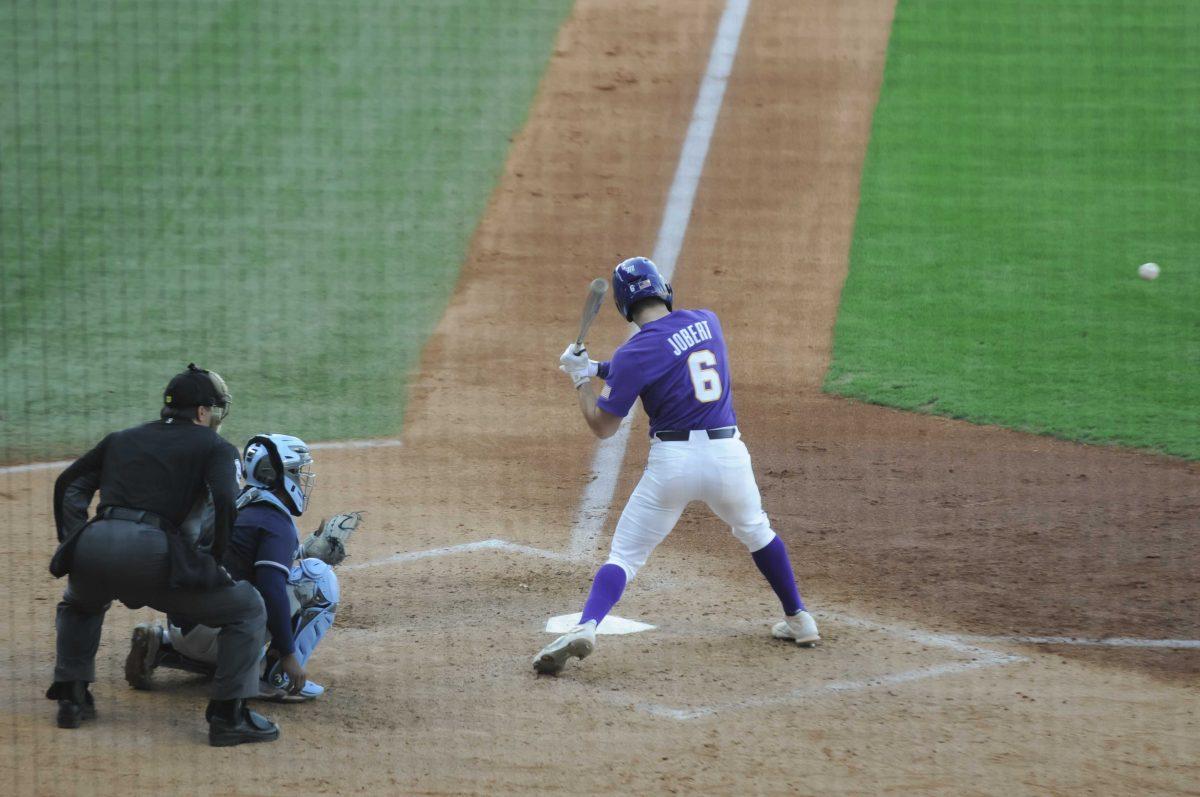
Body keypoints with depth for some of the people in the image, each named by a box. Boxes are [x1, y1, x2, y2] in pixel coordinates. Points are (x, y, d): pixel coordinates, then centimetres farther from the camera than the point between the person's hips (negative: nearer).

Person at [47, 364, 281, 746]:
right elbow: (224, 501, -3)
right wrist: (215, 561, 8)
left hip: (92, 545, 5)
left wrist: (73, 548, 24)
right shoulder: (214, 446, 15)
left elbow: (68, 485, 27)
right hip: (152, 553, -5)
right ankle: (228, 716, 3)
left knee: (79, 604, 41)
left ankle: (71, 696, 29)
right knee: (247, 608, 12)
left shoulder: (122, 439, 30)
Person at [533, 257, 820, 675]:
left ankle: (585, 627, -19)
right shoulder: (707, 322, 7)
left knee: (624, 556, 1)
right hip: (728, 452, 4)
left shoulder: (635, 353, -9)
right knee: (756, 532, 30)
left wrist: (581, 379, 11)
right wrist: (605, 368, 20)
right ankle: (798, 620, 35)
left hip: (672, 460, -4)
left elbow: (603, 426, -3)